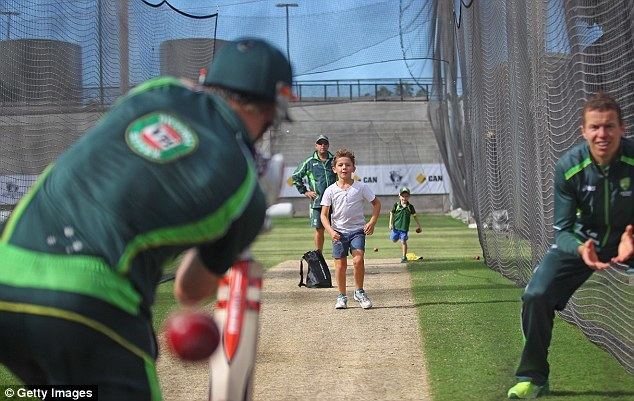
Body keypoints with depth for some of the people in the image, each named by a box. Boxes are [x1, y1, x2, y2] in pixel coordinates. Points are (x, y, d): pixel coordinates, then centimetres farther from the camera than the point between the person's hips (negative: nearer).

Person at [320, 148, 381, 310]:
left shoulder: (361, 187, -1)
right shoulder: (330, 191, -1)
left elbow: (376, 203, 9)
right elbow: (324, 214, 0)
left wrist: (372, 222, -3)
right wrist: (331, 231, -16)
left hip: (357, 230, -1)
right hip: (339, 232, 1)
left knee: (358, 260, -18)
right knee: (340, 265, 1)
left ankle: (359, 292, 1)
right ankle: (342, 296, 17)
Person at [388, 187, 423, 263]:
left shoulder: (410, 207, -3)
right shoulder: (396, 205, -5)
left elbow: (414, 216, 9)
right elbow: (392, 214, 7)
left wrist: (418, 225, 12)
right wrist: (390, 224, 1)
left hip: (404, 228, -1)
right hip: (396, 226, 1)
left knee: (403, 242, -3)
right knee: (394, 240, 8)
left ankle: (404, 257, 7)